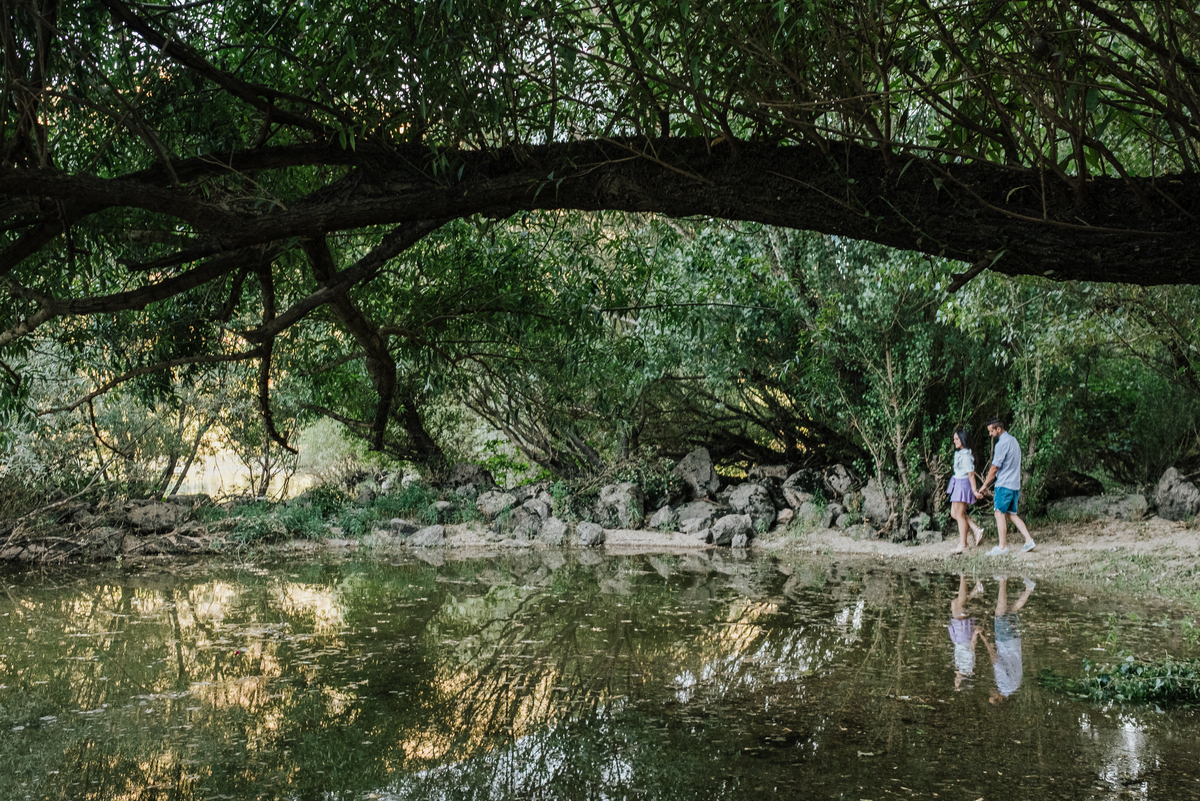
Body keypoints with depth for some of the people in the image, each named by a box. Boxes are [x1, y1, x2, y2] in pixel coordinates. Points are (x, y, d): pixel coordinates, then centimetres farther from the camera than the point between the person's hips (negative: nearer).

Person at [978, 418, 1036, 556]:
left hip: (1004, 485, -9)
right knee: (1011, 514, 12)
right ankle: (1029, 540, 4)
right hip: (1015, 484, 9)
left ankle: (1002, 547, -4)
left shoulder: (1002, 443, -15)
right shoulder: (1013, 440, 14)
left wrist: (985, 485, -3)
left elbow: (994, 468, -13)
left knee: (1000, 514, -4)